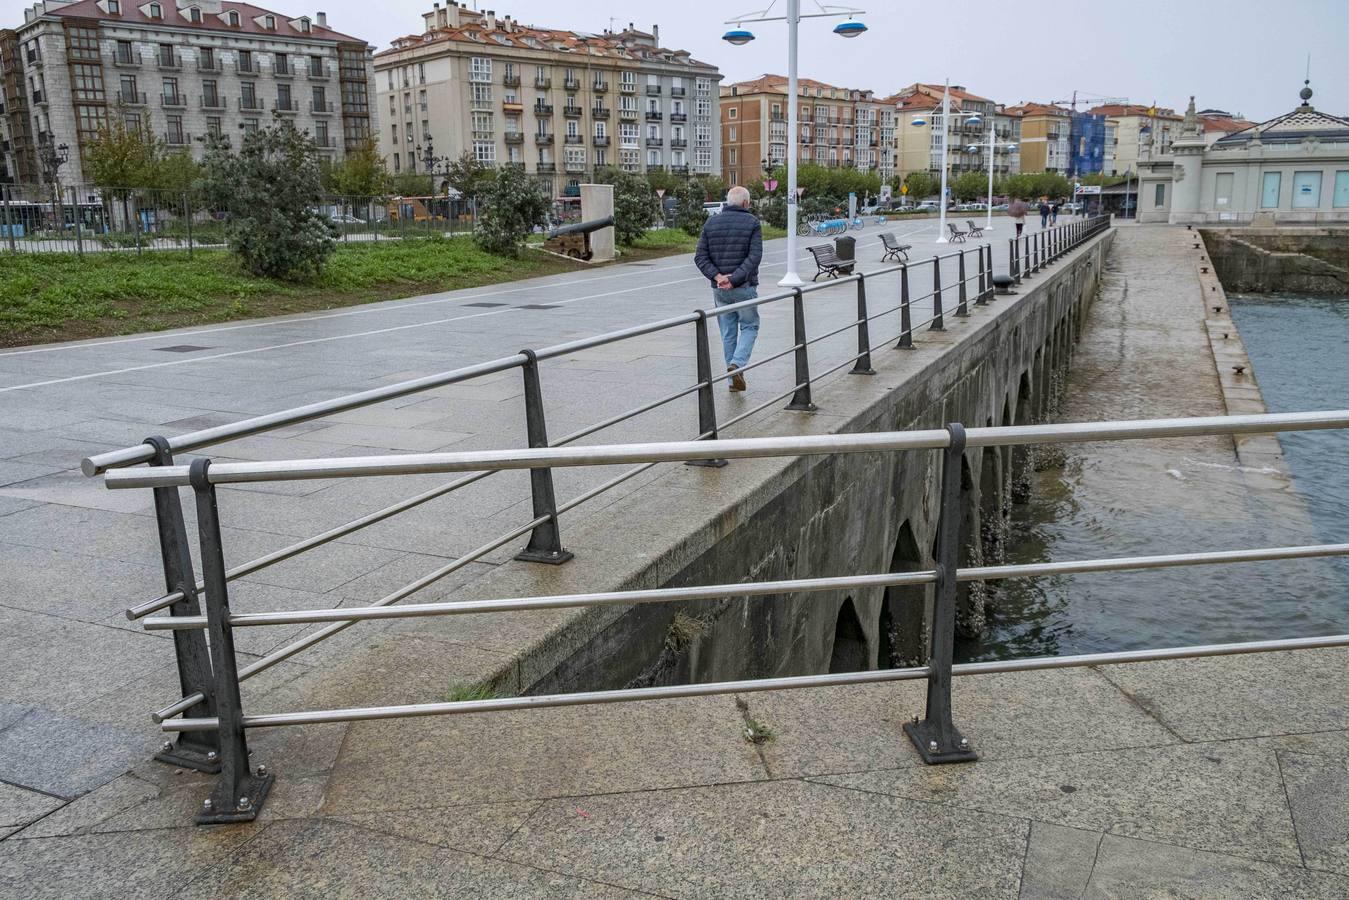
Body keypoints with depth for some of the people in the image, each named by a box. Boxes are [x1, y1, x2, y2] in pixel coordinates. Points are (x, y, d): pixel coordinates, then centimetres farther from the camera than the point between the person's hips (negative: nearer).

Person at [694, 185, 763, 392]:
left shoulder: (711, 222, 5)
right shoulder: (752, 222, -5)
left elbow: (700, 257, -3)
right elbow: (755, 256, -16)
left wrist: (717, 277, -12)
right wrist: (734, 279, -18)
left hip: (719, 289, 4)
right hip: (745, 287, -3)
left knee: (728, 332, 11)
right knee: (749, 326, 11)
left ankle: (733, 379, 13)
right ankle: (737, 364, -11)